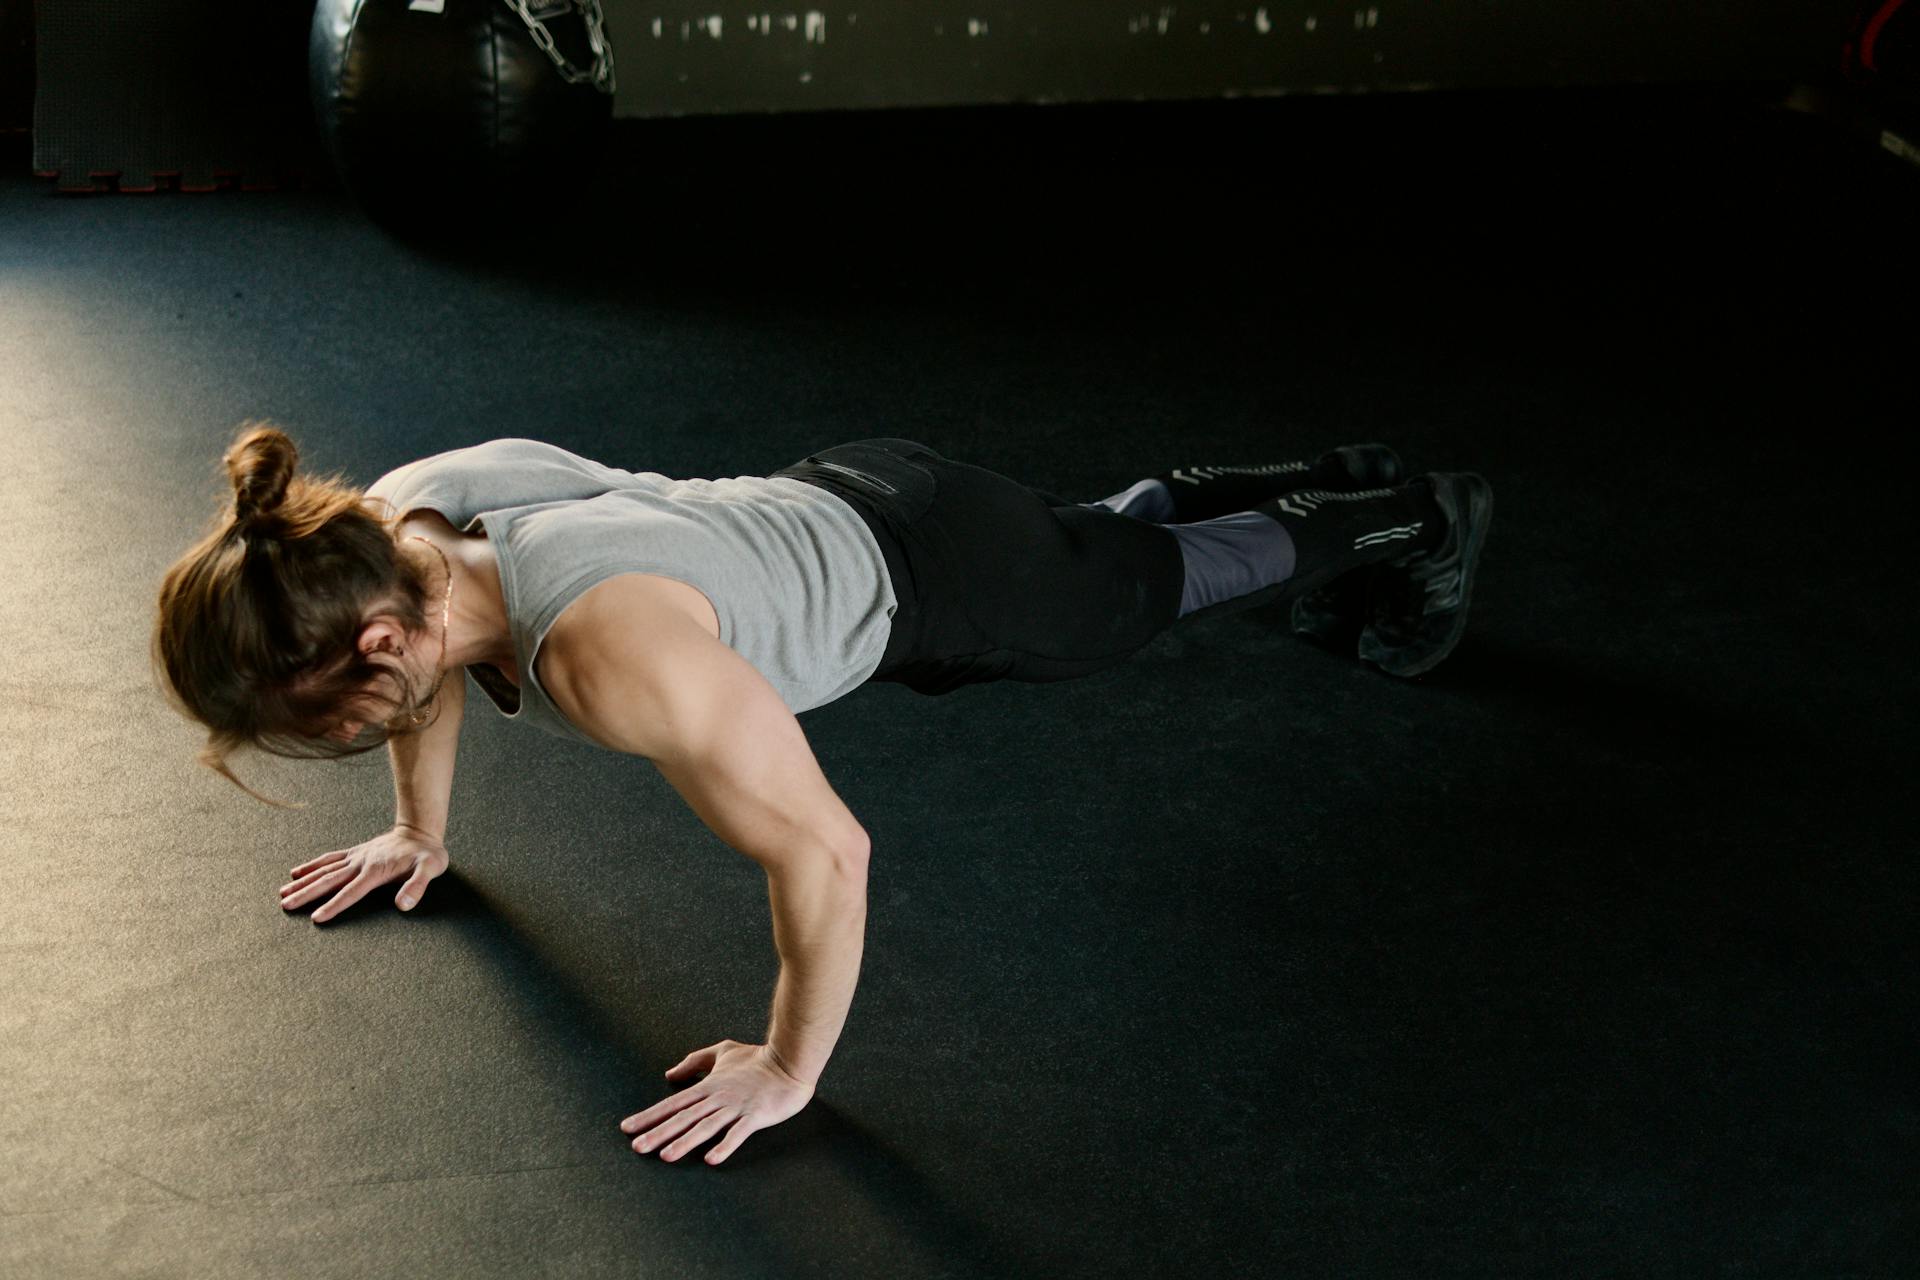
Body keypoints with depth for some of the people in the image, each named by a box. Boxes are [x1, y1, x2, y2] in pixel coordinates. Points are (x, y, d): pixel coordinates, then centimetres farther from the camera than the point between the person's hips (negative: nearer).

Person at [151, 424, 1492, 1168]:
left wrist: (788, 1070, -29)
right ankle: (1334, 483, 62)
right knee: (1117, 529, 34)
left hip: (918, 564, -6)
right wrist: (423, 831, 10)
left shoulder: (609, 648, -48)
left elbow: (826, 850, -41)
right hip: (820, 506, 6)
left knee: (1150, 582, 25)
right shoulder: (390, 529, -24)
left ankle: (1410, 521, 54)